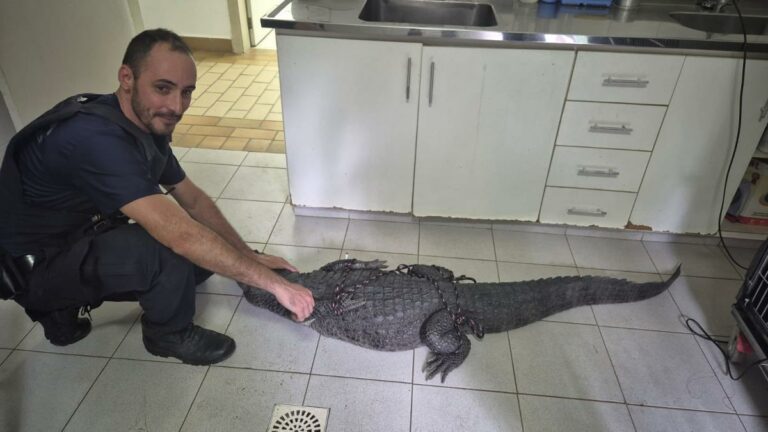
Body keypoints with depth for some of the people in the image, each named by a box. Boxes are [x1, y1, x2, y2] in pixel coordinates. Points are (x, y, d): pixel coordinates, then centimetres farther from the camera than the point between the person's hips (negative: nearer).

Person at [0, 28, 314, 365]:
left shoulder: (149, 124, -4)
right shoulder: (95, 139, -33)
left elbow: (193, 198, 4)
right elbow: (180, 234, -40)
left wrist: (250, 256, -1)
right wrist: (273, 282, -34)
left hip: (84, 241, 9)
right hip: (35, 268, -9)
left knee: (208, 253, 3)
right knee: (168, 246, -33)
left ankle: (64, 307, 12)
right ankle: (169, 334, -1)